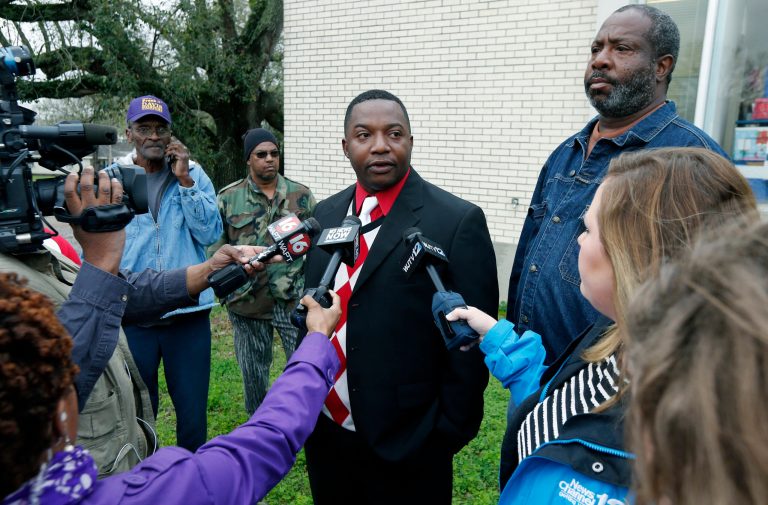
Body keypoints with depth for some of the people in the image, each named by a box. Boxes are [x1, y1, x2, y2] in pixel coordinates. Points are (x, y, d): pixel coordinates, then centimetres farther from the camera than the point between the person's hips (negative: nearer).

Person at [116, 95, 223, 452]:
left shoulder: (194, 174, 2)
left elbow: (210, 234, -8)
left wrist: (184, 180, -12)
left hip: (187, 311, 0)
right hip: (131, 314, 0)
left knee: (193, 415, 11)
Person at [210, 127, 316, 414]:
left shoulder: (301, 195, 3)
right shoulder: (228, 198, 2)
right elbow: (215, 247, 5)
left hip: (295, 297, 0)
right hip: (248, 301, 1)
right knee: (253, 371, 16)